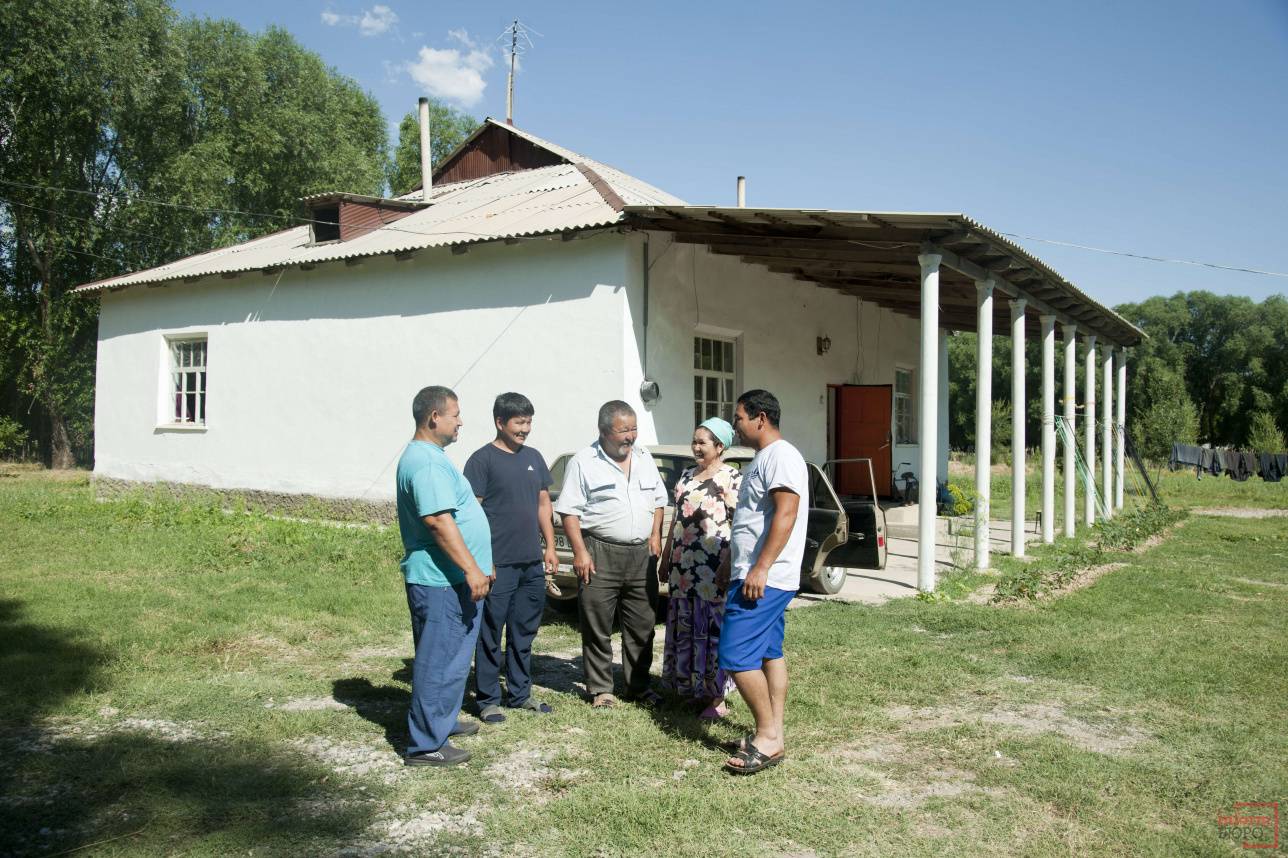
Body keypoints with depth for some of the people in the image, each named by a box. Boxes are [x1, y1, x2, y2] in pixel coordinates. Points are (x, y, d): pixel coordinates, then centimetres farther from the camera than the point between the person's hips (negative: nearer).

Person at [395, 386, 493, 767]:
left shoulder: (430, 456, 15)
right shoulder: (425, 463, -19)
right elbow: (438, 521, -27)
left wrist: (479, 565, 26)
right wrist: (472, 569, -26)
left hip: (452, 578, 11)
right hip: (440, 581, -11)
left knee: (452, 656, 21)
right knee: (438, 661, -3)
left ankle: (443, 721, 35)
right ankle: (426, 745, 5)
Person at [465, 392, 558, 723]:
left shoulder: (533, 457, 12)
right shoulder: (483, 459, -8)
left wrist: (550, 547, 13)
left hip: (532, 564, 7)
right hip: (498, 565, -6)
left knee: (524, 633, 15)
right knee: (491, 635, 2)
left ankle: (519, 693, 27)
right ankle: (488, 699, 13)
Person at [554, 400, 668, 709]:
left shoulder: (645, 459, 12)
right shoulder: (583, 462, -5)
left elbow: (658, 500, 21)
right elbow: (570, 510, -6)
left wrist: (655, 535, 8)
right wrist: (580, 552, -13)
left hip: (641, 554, 5)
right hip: (600, 555, -5)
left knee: (642, 625, 10)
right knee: (598, 628, 2)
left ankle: (639, 686, 23)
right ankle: (600, 689, 14)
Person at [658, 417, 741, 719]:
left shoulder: (731, 478, -8)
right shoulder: (686, 475, 14)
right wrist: (666, 558, 18)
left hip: (714, 567, -7)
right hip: (683, 567, 7)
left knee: (713, 631, -1)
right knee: (685, 630, 12)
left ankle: (716, 698, 8)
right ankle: (690, 688, 24)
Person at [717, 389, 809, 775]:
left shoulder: (780, 456, -15)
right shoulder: (762, 458, 18)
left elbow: (786, 515, -24)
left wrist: (760, 569, -28)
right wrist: (731, 563, 26)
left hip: (764, 578, -11)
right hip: (761, 578, 11)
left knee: (736, 656, -11)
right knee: (770, 654, 12)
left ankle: (767, 738, -3)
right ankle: (774, 735, 18)